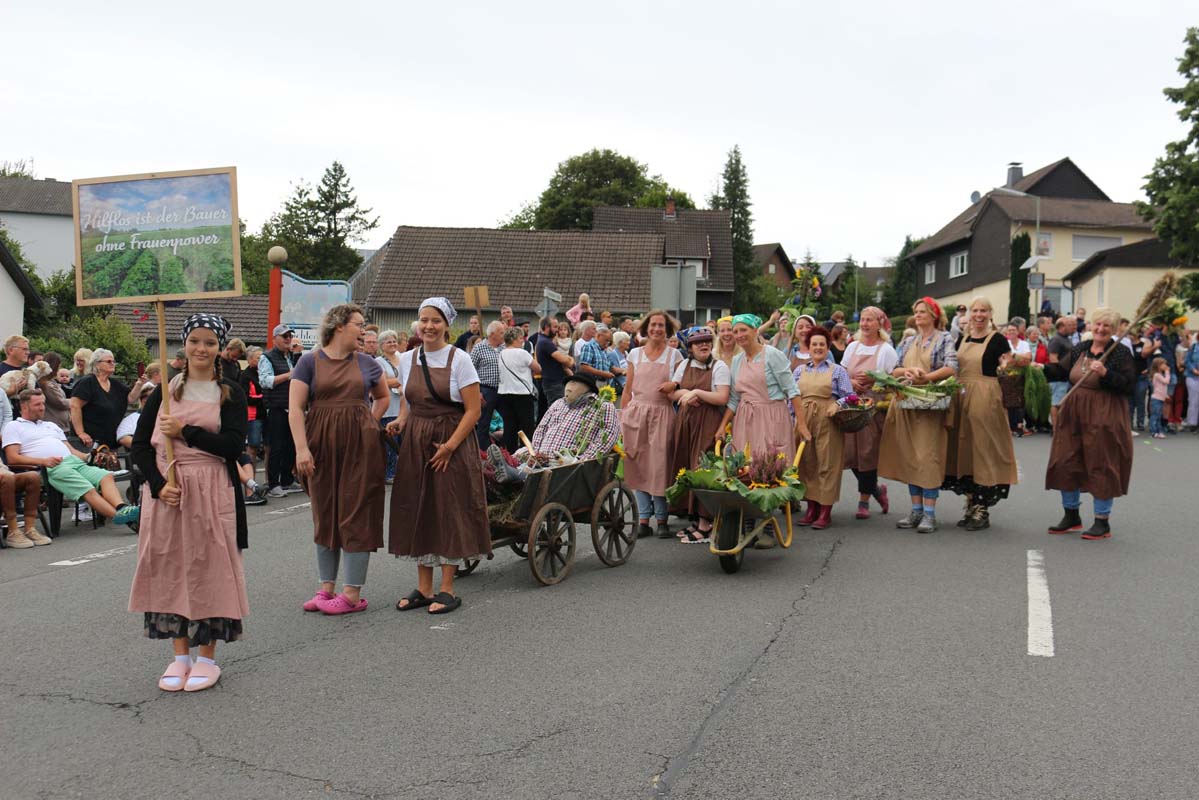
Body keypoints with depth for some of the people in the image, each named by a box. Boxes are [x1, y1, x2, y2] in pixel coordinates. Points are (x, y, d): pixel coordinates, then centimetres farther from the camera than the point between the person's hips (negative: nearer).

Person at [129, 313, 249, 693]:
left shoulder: (230, 393, 2)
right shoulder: (165, 390, 7)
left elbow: (234, 445, -10)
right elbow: (140, 444, 3)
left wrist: (185, 431, -14)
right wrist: (159, 485, -10)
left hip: (212, 493, -2)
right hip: (166, 491, 2)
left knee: (208, 568, 1)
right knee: (170, 569, 6)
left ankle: (207, 657, 13)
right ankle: (180, 655, 19)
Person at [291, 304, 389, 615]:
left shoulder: (366, 363, 8)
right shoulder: (310, 361, 1)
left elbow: (383, 396, 24)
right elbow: (295, 407, -6)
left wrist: (370, 424, 8)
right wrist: (301, 448, -15)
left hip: (360, 447, 0)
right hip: (322, 447, 0)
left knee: (356, 515, -1)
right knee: (324, 516, 9)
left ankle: (353, 593, 4)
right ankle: (326, 587, 19)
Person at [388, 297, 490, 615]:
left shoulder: (459, 359, -7)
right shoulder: (408, 359, 8)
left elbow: (473, 410, -10)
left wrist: (450, 445, -17)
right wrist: (400, 422, -1)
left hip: (451, 445, -5)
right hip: (415, 445, 5)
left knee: (449, 511, -1)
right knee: (417, 510, 6)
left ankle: (447, 589, 8)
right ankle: (423, 587, 16)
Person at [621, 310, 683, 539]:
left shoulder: (674, 355, 7)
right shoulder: (635, 354, 11)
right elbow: (627, 390, 12)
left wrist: (674, 386, -9)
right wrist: (621, 417, 6)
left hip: (662, 415, -2)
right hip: (636, 413, 2)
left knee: (660, 466, -5)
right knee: (639, 466, 1)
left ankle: (661, 519, 4)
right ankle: (643, 519, 7)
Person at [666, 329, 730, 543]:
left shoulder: (719, 366, -2)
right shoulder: (684, 365, 13)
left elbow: (722, 398, -12)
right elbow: (671, 392, 12)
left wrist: (697, 392, -13)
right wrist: (684, 393, -7)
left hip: (708, 424, -5)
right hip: (685, 422, 5)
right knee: (686, 468, 4)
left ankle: (705, 525, -4)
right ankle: (696, 519, 14)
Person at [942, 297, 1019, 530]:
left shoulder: (997, 340, -4)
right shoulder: (962, 338, 13)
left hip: (986, 398, -6)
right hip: (962, 396, 6)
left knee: (983, 449, -4)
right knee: (964, 448, 8)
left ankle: (982, 510, 3)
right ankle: (971, 506, 18)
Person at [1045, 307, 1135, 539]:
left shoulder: (1121, 353, -7)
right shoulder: (1080, 349, 8)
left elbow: (1129, 386, -13)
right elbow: (1061, 371, 16)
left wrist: (1105, 373, -24)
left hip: (1104, 417, -6)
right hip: (1074, 415, 6)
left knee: (1101, 466, 0)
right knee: (1066, 463, 9)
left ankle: (1103, 521, 13)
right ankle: (1071, 516, 25)